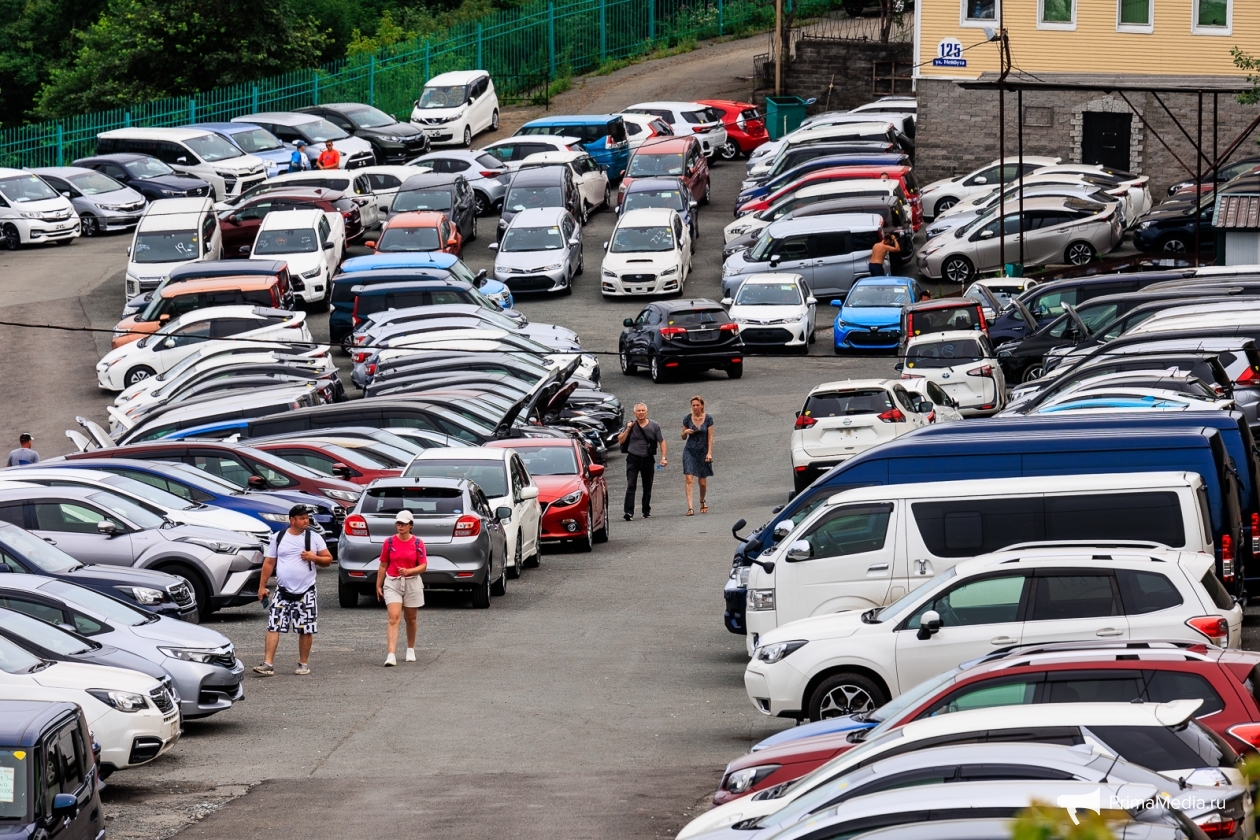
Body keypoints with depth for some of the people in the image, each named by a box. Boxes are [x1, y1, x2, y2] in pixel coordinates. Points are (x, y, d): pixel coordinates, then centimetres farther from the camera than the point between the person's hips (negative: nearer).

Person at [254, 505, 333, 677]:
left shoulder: (314, 538, 4)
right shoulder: (278, 538, 5)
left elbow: (328, 560, 7)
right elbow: (269, 562, 8)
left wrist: (314, 558, -13)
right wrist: (262, 586, 4)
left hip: (306, 592, 0)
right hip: (283, 592, 0)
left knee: (306, 630, 2)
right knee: (273, 626, -8)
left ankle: (304, 664, 16)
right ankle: (268, 664, -9)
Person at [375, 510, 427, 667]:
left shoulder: (418, 543, -1)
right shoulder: (389, 542, 0)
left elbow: (423, 566, -1)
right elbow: (383, 565, 7)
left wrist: (408, 571, -19)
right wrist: (378, 585, 7)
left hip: (412, 583, 1)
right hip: (392, 583, -1)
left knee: (410, 619, 13)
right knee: (393, 618, -13)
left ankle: (411, 649, 34)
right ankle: (391, 655, -22)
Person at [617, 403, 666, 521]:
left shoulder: (654, 426, 3)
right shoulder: (630, 425, 3)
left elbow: (661, 442, 6)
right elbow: (620, 440, 4)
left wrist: (663, 457, -4)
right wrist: (627, 430, -9)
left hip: (648, 459, 2)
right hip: (633, 459, -2)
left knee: (647, 487, 10)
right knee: (631, 486, -12)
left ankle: (646, 510, 24)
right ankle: (629, 512, -18)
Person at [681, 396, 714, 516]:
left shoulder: (708, 419, -1)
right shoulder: (687, 419, 1)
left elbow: (710, 437, 0)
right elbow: (683, 437, 9)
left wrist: (709, 453, -8)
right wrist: (686, 432, -13)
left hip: (703, 451, 0)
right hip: (690, 451, 0)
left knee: (703, 482, 8)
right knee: (689, 479, -14)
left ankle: (702, 501, 37)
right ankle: (690, 507, -17)